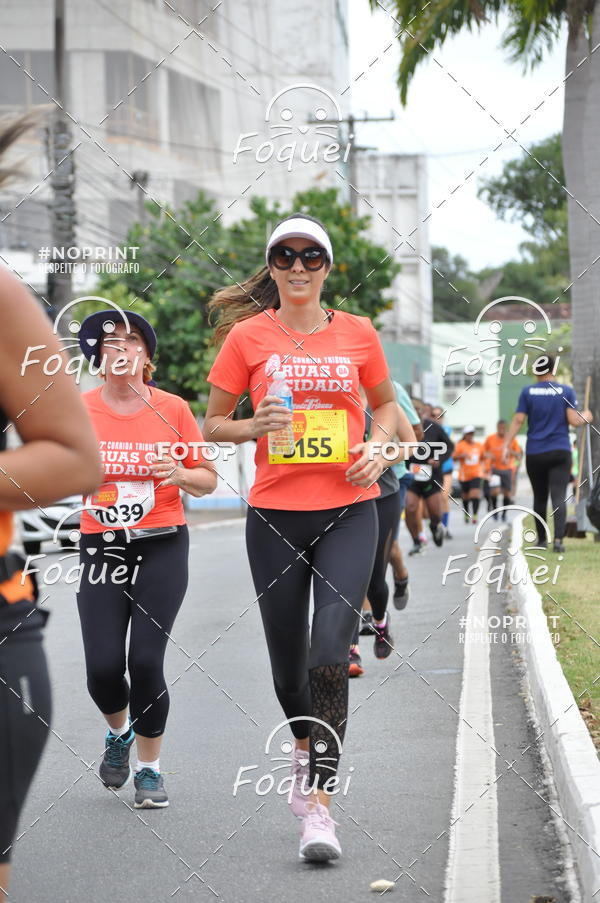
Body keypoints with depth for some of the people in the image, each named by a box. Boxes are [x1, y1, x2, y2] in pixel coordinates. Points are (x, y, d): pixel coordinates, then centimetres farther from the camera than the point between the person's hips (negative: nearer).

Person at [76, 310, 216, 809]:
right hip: (101, 547, 1)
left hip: (162, 547, -1)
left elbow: (208, 480, 7)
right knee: (103, 668, -7)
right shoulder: (79, 408, 2)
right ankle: (120, 731, 28)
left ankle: (149, 768, 11)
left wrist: (180, 474, -15)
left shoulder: (172, 408, 0)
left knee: (146, 662, -10)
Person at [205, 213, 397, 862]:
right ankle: (305, 748, 42)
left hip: (348, 511, -1)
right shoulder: (248, 336, 1)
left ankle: (318, 804, -13)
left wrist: (377, 446, -1)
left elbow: (386, 403, 20)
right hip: (275, 515, 1)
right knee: (287, 658, 10)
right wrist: (257, 426, -13)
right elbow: (213, 423, 7)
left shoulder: (358, 333, 4)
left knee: (330, 651, -16)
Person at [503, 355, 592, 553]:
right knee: (559, 497, -7)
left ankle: (541, 540, 21)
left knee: (539, 498, 14)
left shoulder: (527, 392, 0)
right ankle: (558, 539, -22)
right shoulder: (566, 391, -1)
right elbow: (573, 421, -4)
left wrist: (506, 445, -1)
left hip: (534, 454, 1)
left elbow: (518, 420, -4)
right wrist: (585, 417, 17)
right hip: (560, 452, -1)